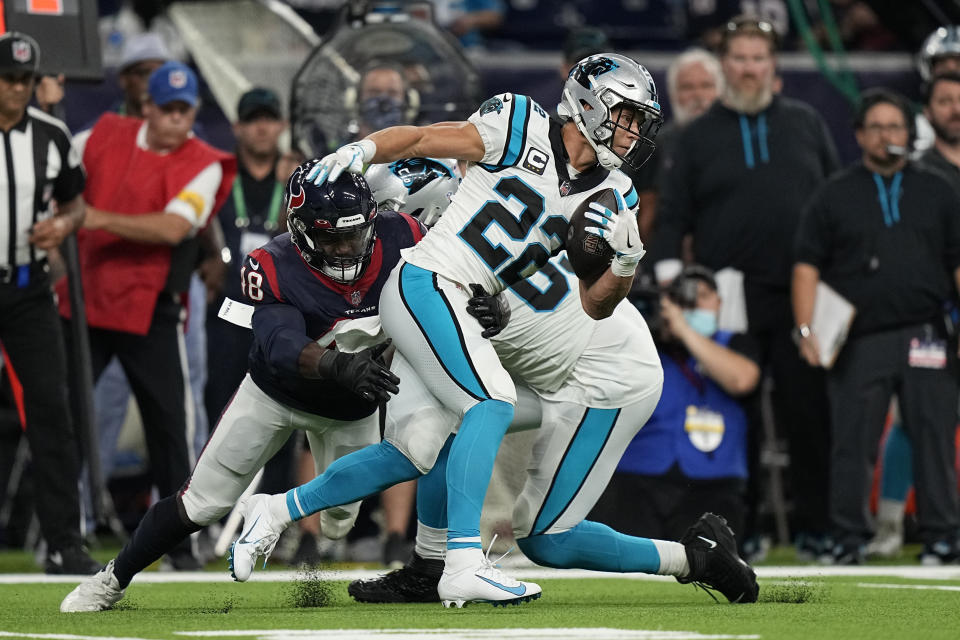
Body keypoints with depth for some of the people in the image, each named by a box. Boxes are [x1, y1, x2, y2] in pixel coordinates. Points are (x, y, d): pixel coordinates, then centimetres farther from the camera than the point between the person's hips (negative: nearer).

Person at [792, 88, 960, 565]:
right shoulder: (835, 196, 10)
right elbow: (807, 265, 6)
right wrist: (806, 330, -6)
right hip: (858, 341, -1)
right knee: (853, 442, -2)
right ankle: (848, 538, 3)